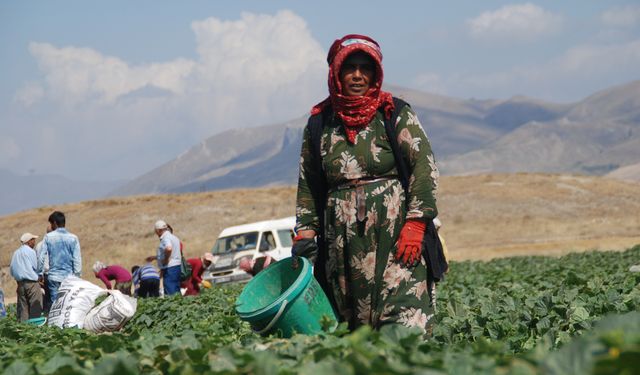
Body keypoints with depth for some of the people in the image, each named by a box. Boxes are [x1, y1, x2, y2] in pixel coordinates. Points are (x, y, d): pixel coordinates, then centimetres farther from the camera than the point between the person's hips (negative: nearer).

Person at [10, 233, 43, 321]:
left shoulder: (16, 253, 12)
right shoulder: (30, 251, -8)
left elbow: (12, 271, 12)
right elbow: (37, 267, -9)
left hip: (20, 283, 7)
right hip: (32, 283, -6)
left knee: (22, 308, 7)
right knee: (35, 308, -5)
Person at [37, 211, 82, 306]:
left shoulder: (48, 237, 0)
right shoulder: (73, 238, 1)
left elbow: (41, 257, 0)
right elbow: (77, 259, 0)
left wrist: (40, 274, 10)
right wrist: (77, 276, 6)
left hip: (53, 277, -1)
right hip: (69, 277, 1)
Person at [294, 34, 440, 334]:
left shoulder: (396, 115, 4)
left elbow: (424, 166, -2)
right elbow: (309, 186, 19)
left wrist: (415, 224, -11)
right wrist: (305, 234, 10)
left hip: (394, 231, -3)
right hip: (342, 240, 3)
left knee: (406, 323, -15)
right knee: (348, 328, 0)